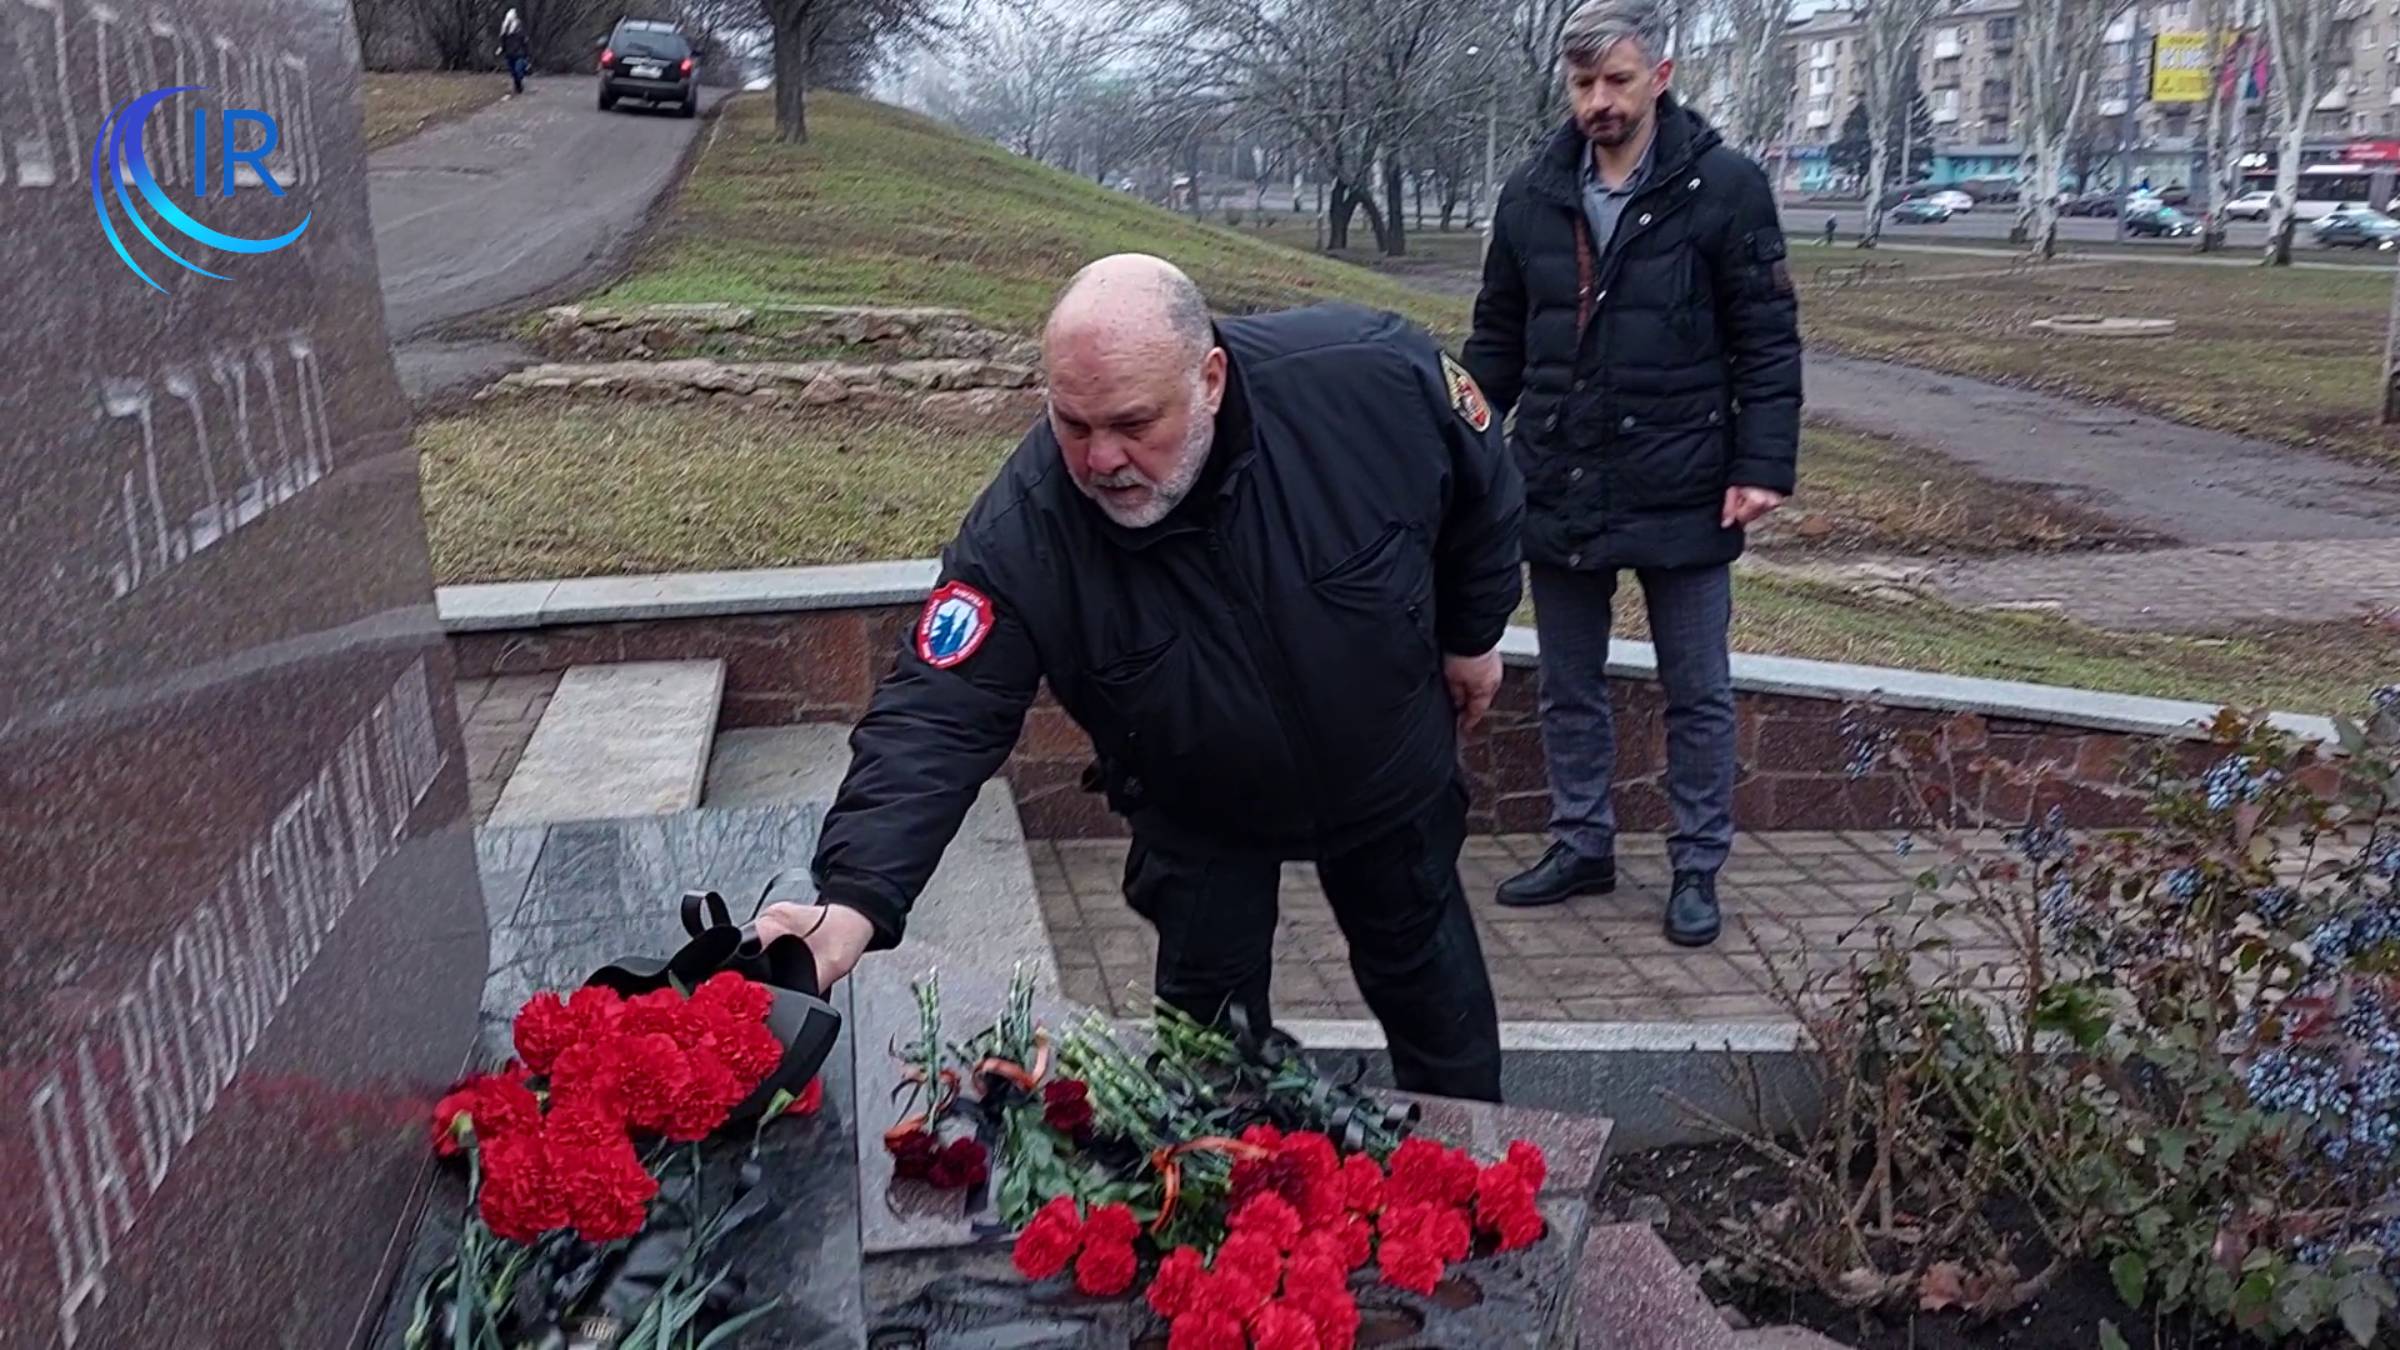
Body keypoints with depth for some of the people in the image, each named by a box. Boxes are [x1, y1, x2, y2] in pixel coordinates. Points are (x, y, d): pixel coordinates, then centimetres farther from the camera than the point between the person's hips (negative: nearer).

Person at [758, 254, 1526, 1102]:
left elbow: (1482, 489, -12)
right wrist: (855, 902, -53)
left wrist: (1472, 635, 0)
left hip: (1392, 771, 2)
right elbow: (938, 716, -39)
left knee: (1428, 979, 22)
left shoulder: (1375, 379, -33)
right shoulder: (1020, 534, -36)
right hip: (1202, 818, -1)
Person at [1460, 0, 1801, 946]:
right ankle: (1581, 846, 30)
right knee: (1569, 688, 15)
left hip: (1681, 496, -4)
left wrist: (1763, 466, -11)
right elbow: (1497, 341, 12)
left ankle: (1697, 867, 22)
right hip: (1558, 494, 4)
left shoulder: (1724, 188, -7)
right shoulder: (1532, 194, 4)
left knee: (1698, 694, 8)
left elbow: (1769, 342, -5)